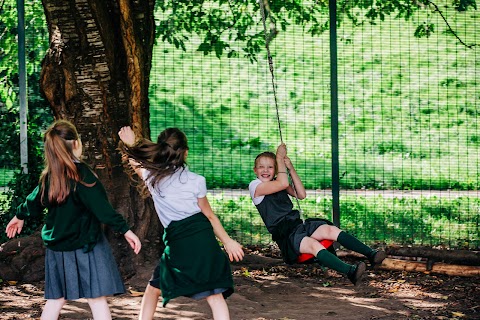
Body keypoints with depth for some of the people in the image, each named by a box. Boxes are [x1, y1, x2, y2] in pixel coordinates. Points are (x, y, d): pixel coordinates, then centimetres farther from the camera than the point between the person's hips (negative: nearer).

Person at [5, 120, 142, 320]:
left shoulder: (49, 176, 4)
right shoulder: (80, 172, -16)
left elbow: (35, 201, 20)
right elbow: (100, 207, -22)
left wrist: (20, 216, 40)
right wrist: (125, 230, -21)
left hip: (57, 247, 7)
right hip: (84, 247, -7)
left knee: (56, 298, 14)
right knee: (97, 298, -5)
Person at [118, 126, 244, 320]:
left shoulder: (152, 177, 4)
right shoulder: (196, 181, 1)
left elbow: (134, 161, 26)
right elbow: (209, 215, 8)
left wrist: (130, 143, 45)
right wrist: (227, 241, 18)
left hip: (178, 241, 0)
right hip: (203, 235, 0)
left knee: (153, 288, 21)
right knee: (214, 293, -2)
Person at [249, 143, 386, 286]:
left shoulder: (277, 182, 21)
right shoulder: (255, 186, -1)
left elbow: (301, 194, 10)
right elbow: (283, 183, -14)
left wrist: (291, 168, 6)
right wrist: (280, 158, -3)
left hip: (299, 224, 7)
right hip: (285, 235, -7)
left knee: (331, 230, -21)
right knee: (314, 245, -34)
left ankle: (371, 254, -32)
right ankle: (350, 271, -54)